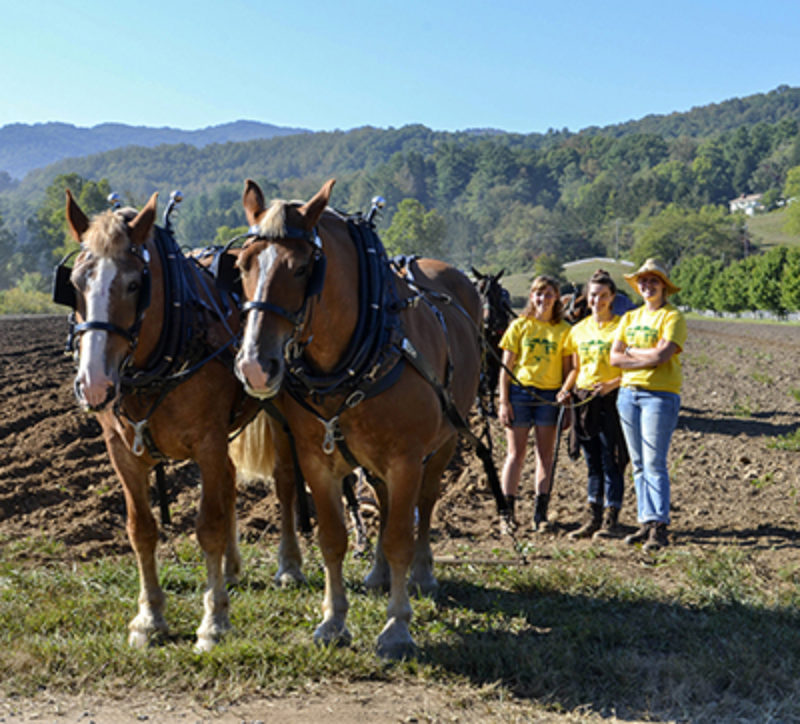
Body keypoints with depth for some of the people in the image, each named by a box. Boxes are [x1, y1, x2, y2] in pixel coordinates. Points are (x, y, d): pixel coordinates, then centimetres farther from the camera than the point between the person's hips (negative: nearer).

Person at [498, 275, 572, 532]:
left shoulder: (563, 329, 6)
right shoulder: (519, 326, 2)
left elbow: (567, 369, 7)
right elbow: (506, 365, 1)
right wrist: (504, 401, -5)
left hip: (550, 395, 1)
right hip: (520, 392, -1)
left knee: (546, 454, 4)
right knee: (516, 453, 2)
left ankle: (541, 513, 9)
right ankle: (507, 511, 6)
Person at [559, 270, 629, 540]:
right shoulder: (579, 330, 13)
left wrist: (613, 384, -20)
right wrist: (566, 389, 3)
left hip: (611, 400, -5)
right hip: (584, 400, 5)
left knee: (611, 462, -3)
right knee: (592, 463, 10)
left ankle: (611, 520, 3)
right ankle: (593, 519, 15)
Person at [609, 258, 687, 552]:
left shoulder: (672, 317, -3)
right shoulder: (629, 318, 16)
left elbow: (662, 355, -17)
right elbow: (615, 358, 5)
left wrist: (631, 352, -3)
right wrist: (647, 356, -7)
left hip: (660, 395, -6)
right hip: (628, 393, 6)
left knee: (654, 464, -10)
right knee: (639, 464, 8)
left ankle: (659, 526, -9)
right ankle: (646, 522, 13)